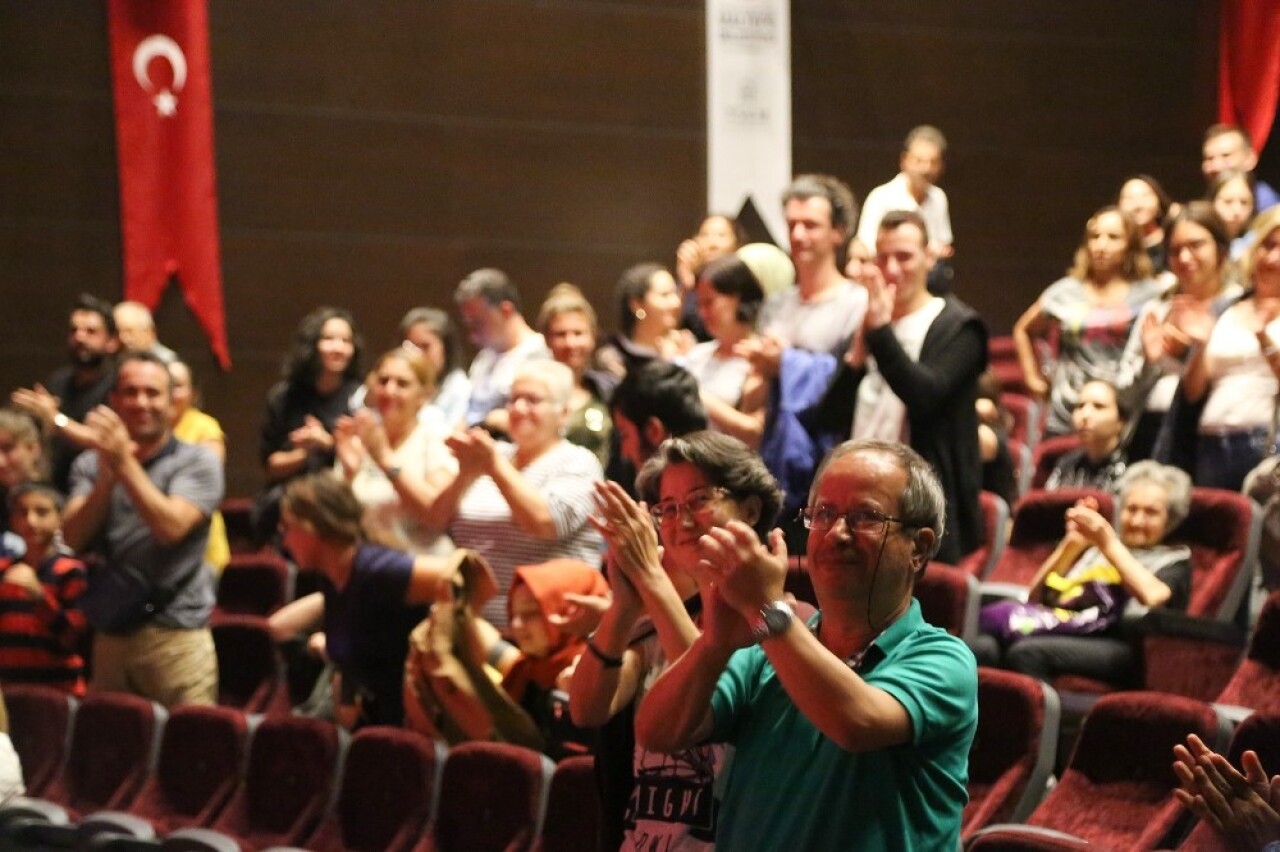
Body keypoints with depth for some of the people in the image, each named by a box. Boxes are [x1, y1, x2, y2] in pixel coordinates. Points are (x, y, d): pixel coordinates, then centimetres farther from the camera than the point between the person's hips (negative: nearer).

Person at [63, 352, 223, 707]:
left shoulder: (198, 462, -2)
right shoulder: (90, 465, 8)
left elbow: (171, 528, -17)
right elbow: (73, 538, -4)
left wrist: (125, 464, -19)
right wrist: (107, 475, -18)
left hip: (176, 636, -4)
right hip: (108, 637, 4)